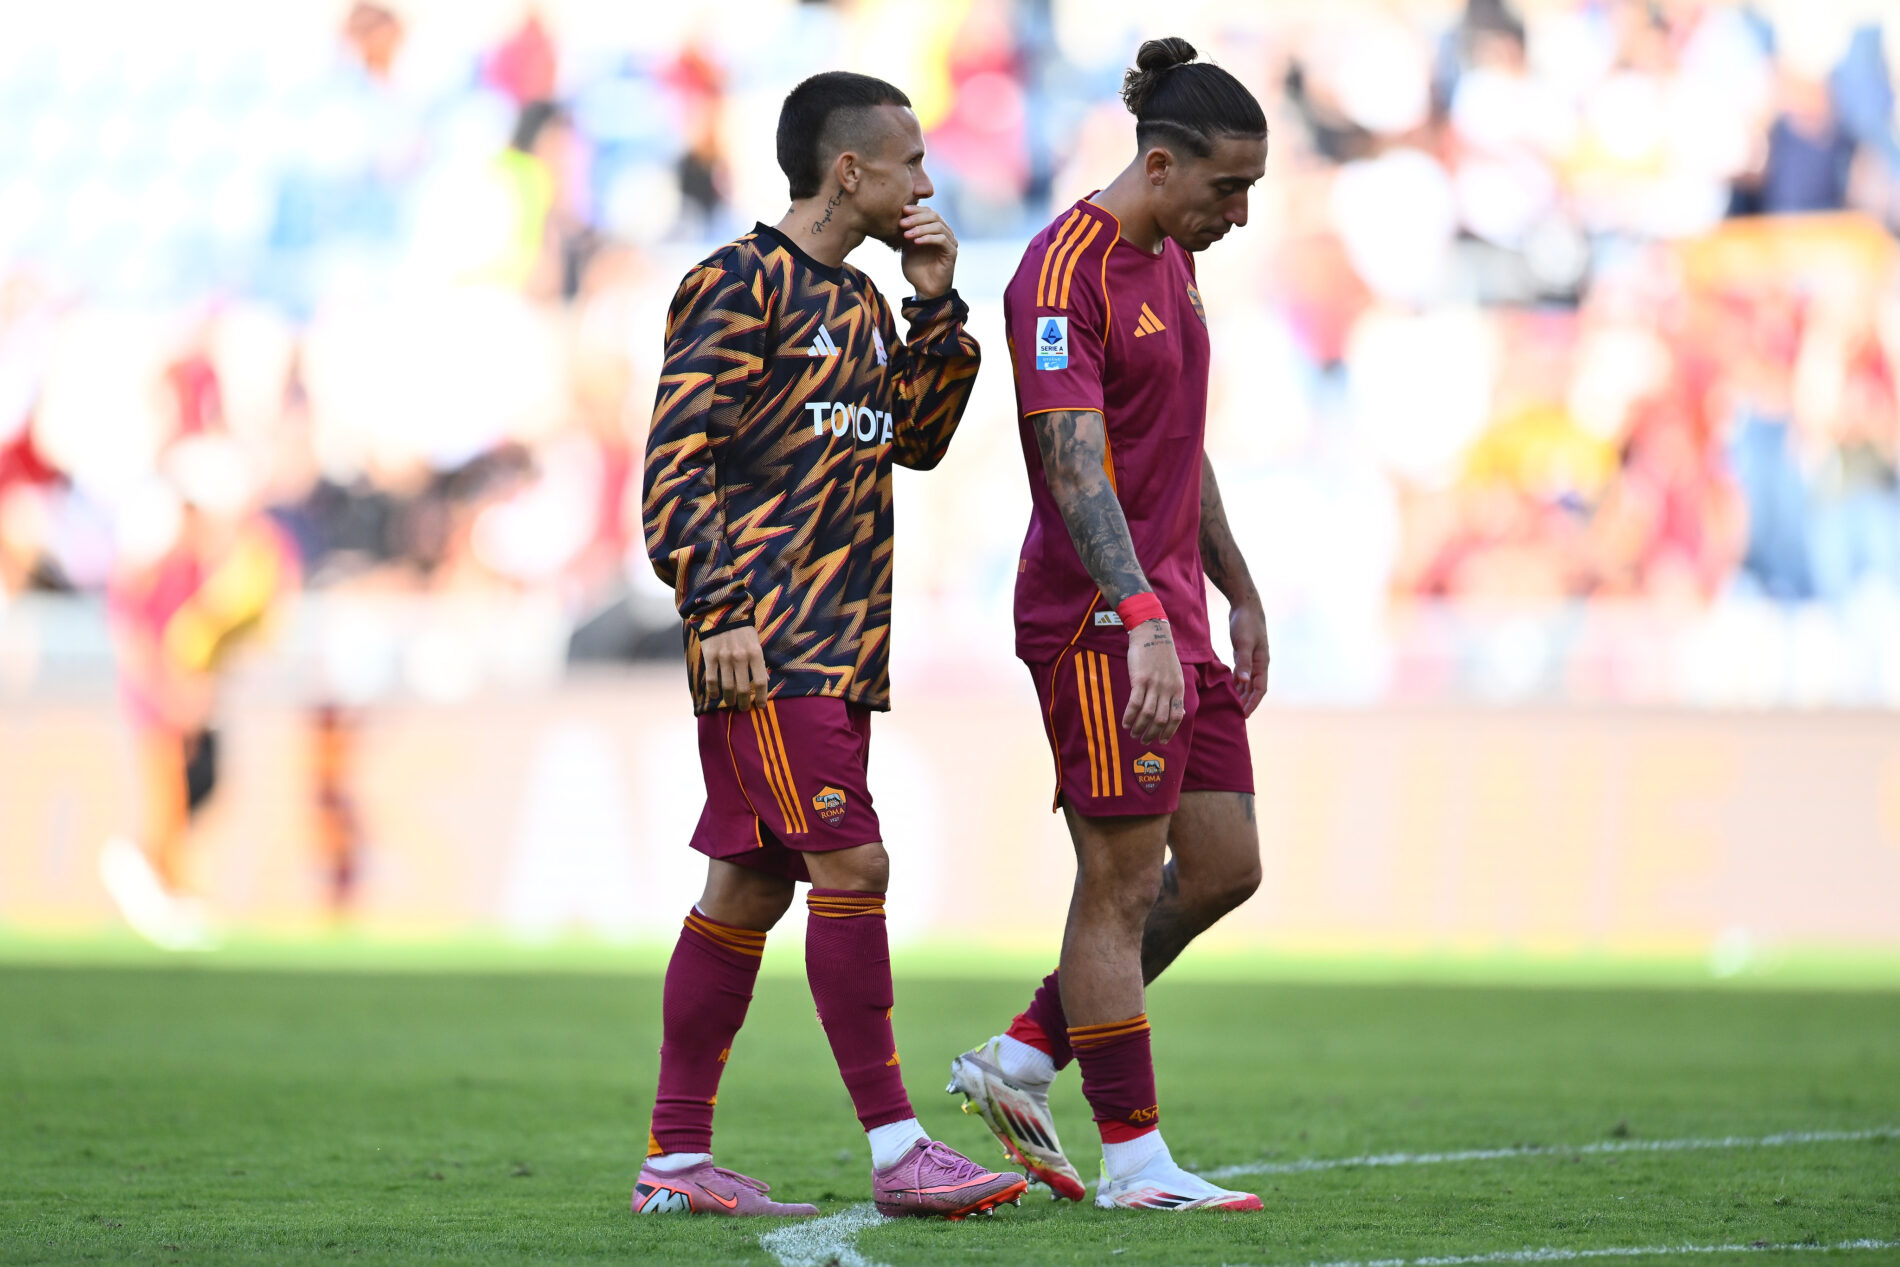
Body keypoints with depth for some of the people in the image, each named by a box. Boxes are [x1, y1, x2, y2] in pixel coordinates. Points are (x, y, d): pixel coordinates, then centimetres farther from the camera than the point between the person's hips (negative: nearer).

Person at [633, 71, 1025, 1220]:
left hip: (840, 647, 9)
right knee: (851, 866, -13)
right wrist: (718, 610, -18)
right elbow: (677, 458, -12)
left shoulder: (859, 302, 19)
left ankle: (677, 1157, 11)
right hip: (765, 647, -9)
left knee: (750, 887, 8)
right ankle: (898, 1152, -12)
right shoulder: (742, 285, -8)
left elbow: (918, 440, 21)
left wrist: (937, 308, 10)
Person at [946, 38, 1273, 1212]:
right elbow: (1075, 465, -25)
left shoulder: (1173, 263, 15)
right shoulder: (1067, 274, -15)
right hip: (1099, 619, -9)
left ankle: (1020, 1059, 18)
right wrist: (1141, 617, -35)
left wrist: (1240, 592, 26)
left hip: (1173, 613, 9)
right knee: (1123, 885, -5)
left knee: (1225, 867, 9)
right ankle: (1135, 1158, 1)